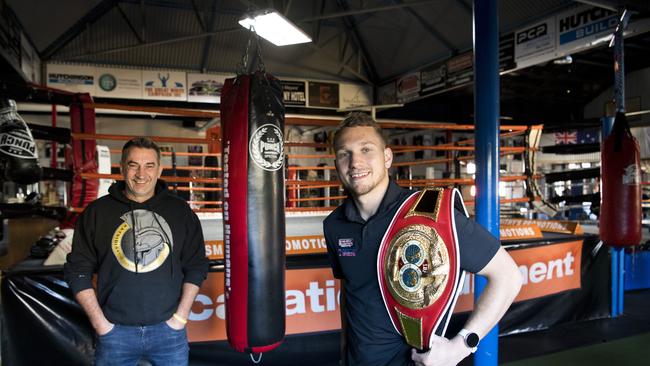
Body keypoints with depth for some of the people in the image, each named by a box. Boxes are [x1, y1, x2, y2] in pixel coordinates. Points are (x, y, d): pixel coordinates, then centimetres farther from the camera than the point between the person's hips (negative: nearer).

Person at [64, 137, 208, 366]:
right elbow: (78, 271, 3)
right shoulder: (97, 212, 0)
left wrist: (181, 316, -2)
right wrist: (99, 322, -3)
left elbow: (196, 266, 4)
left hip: (168, 329, 1)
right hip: (115, 330, 0)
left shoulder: (180, 212, 2)